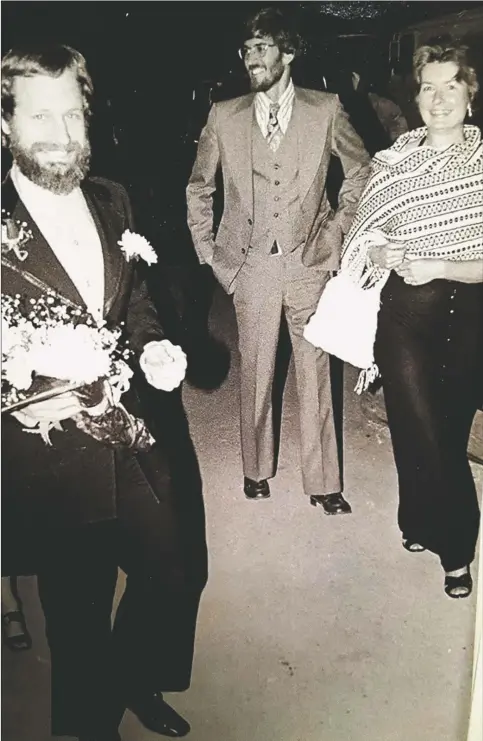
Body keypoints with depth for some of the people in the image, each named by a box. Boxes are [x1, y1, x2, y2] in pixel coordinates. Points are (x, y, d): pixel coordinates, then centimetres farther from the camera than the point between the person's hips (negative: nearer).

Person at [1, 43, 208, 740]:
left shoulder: (111, 201, 4)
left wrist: (155, 348, -4)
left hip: (143, 445, 5)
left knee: (179, 573, 19)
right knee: (79, 617, 15)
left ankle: (135, 680, 50)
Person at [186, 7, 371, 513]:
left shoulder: (326, 110, 0)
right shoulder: (224, 116, 2)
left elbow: (362, 171, 13)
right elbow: (198, 189, 11)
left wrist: (338, 227, 6)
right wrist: (208, 253, 6)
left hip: (309, 262, 0)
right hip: (251, 266, 0)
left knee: (315, 375, 5)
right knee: (255, 375, 8)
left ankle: (322, 483, 17)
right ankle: (256, 468, 27)